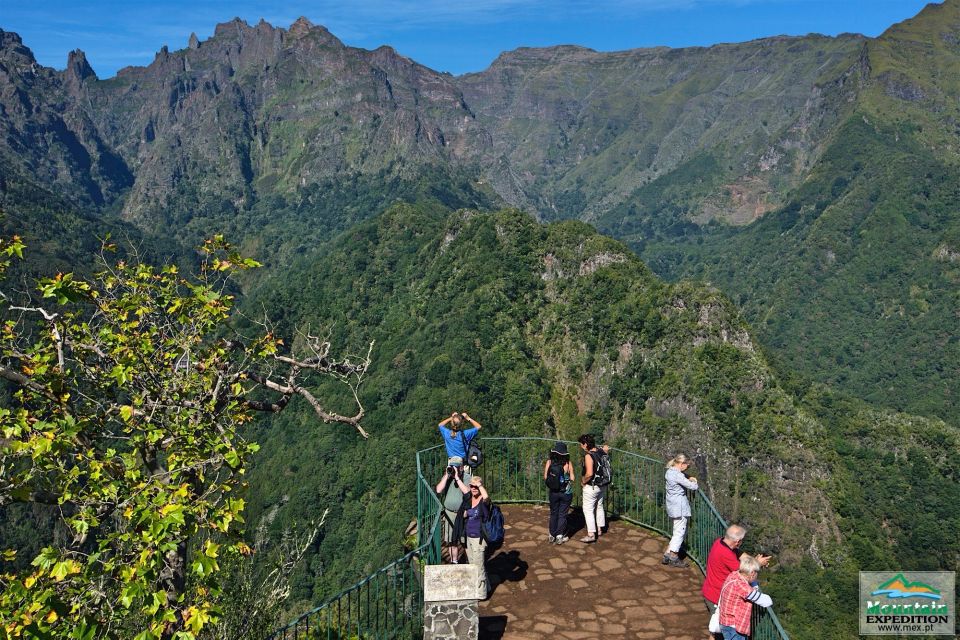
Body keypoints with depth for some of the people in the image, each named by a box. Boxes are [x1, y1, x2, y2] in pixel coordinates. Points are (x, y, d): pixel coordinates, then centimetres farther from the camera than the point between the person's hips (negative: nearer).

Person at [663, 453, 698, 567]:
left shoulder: (669, 472, 8)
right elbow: (693, 487, -19)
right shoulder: (678, 475, -22)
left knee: (678, 532, 19)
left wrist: (688, 480, 6)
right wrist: (694, 482, 3)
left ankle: (668, 554, 20)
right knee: (679, 533, 3)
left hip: (672, 506, 9)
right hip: (680, 507, -9)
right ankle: (673, 558, 11)